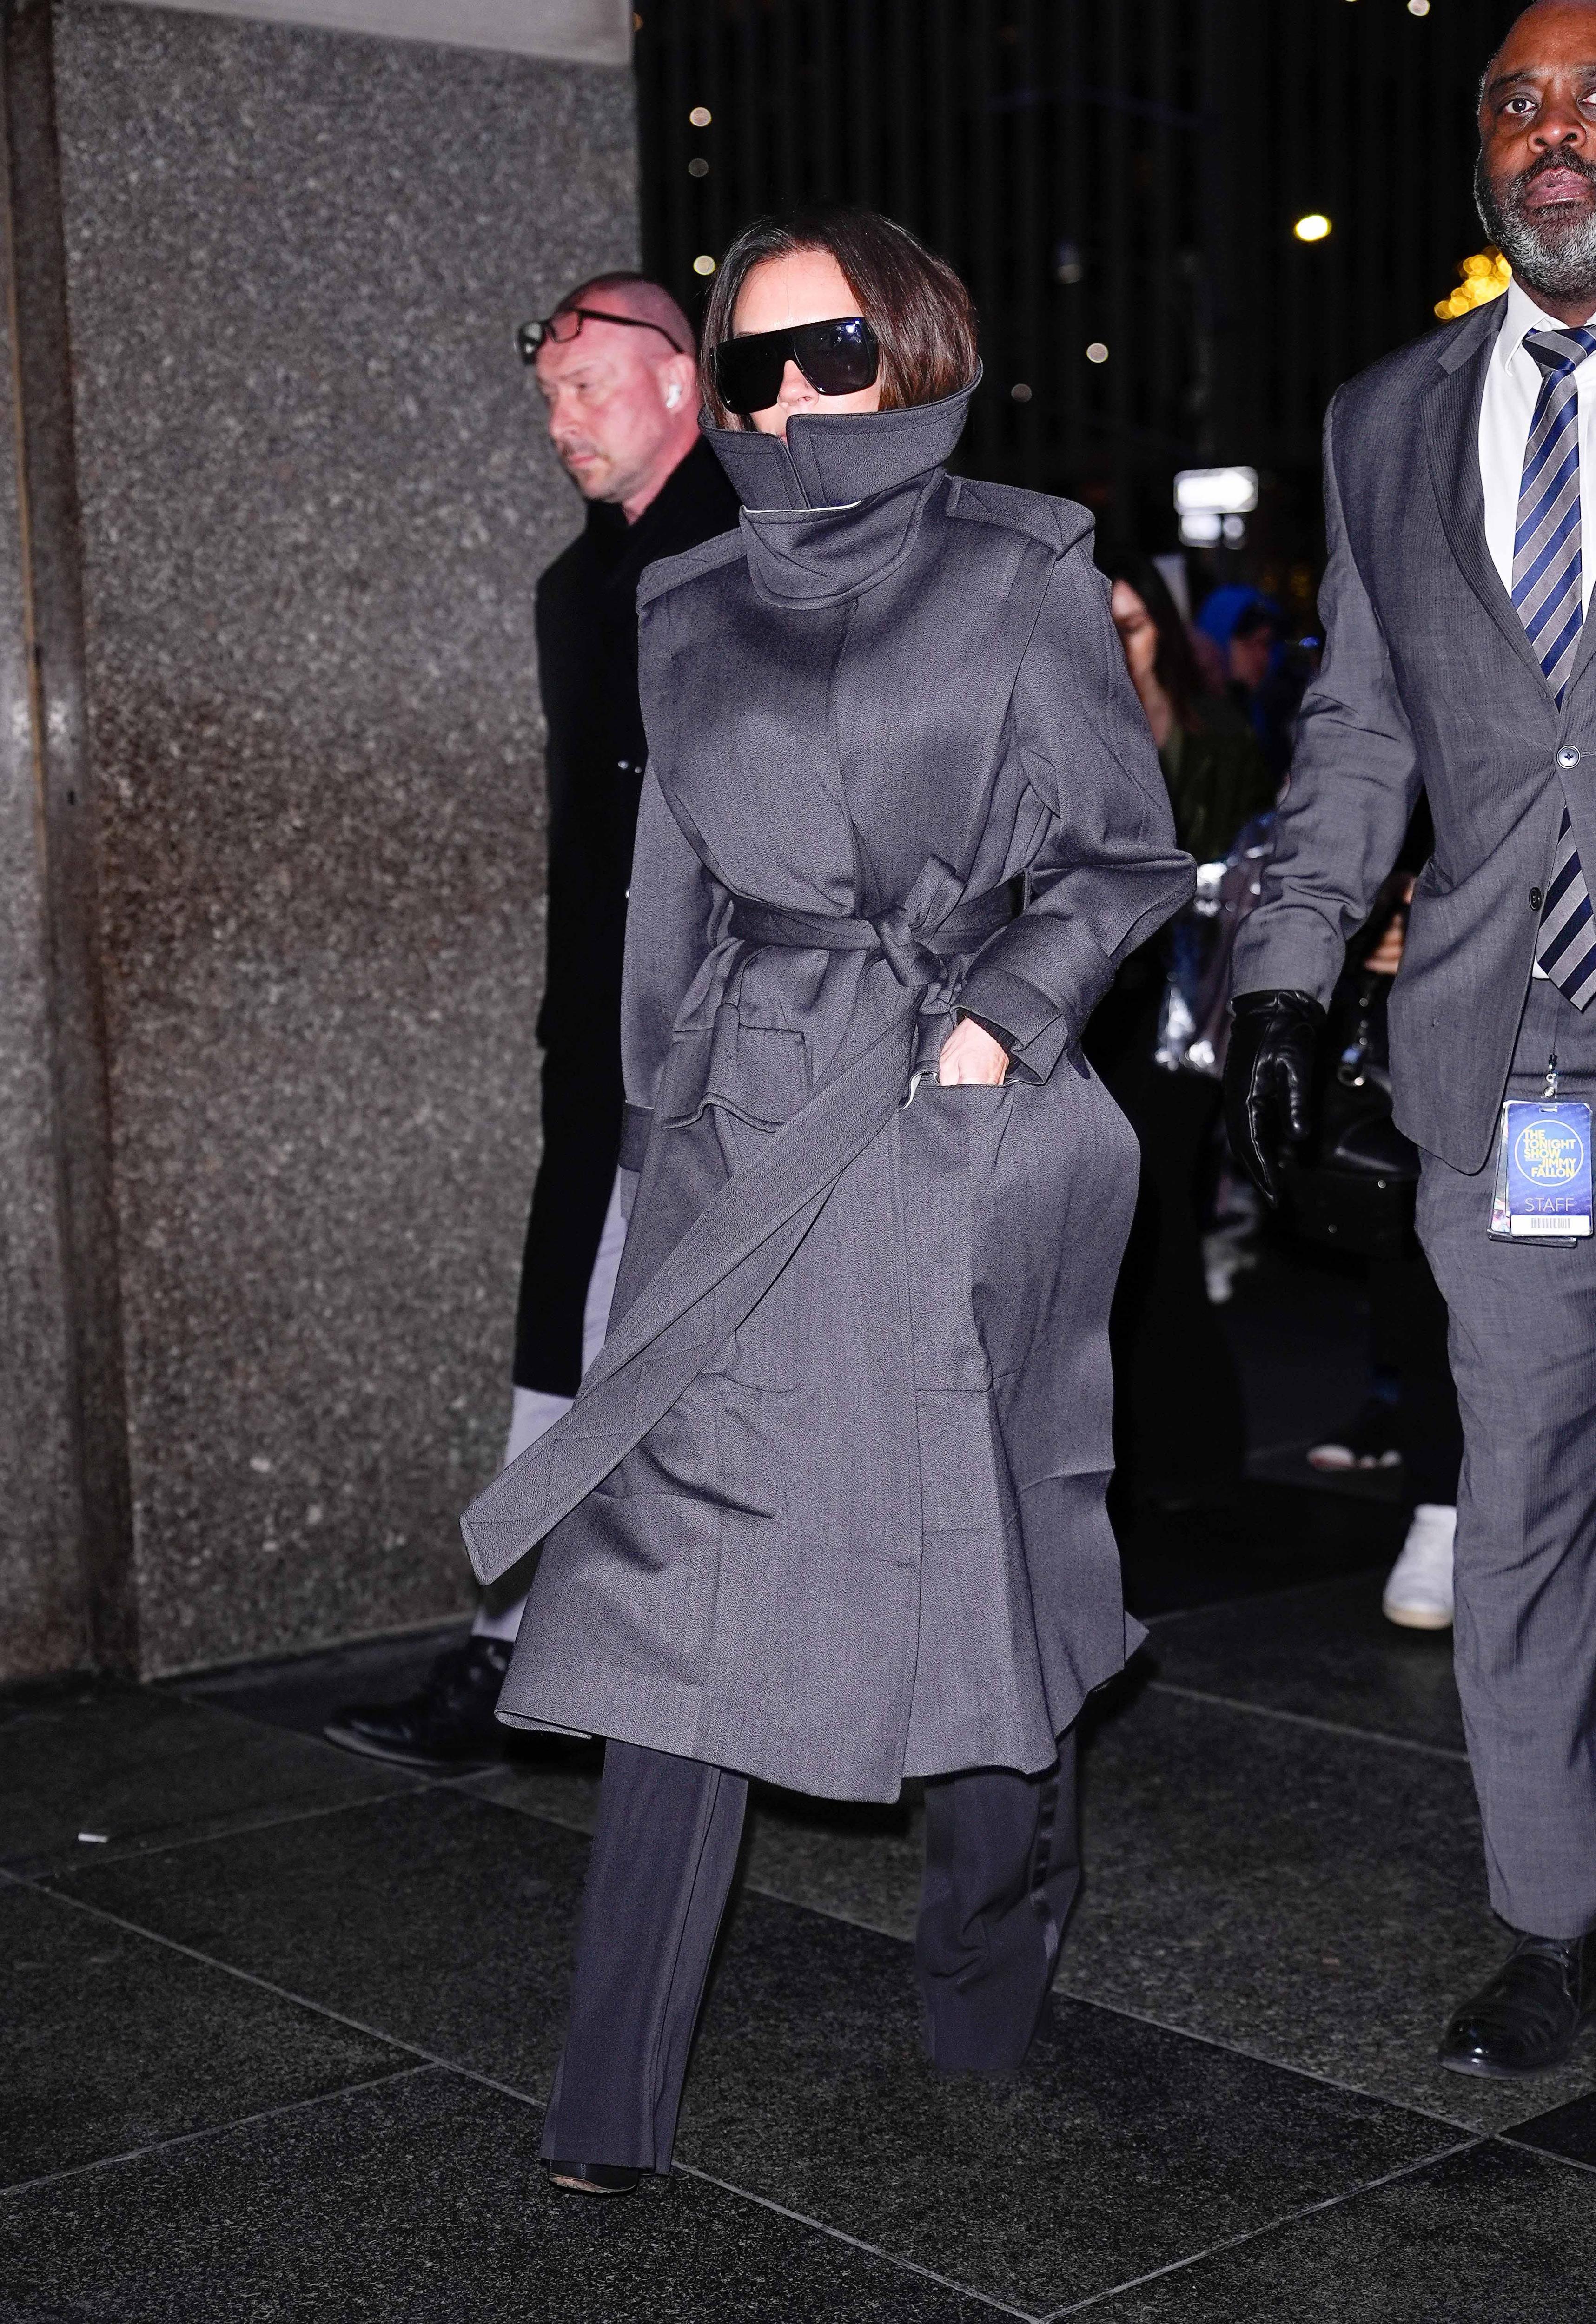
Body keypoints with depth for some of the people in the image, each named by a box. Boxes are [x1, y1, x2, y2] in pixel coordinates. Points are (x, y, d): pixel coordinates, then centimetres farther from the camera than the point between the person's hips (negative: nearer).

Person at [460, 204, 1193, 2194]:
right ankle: (612, 2102, 0)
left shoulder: (1020, 580, 2)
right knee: (679, 1566, -4)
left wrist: (1001, 1011, -11)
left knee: (980, 1550, 5)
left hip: (970, 1133, -3)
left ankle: (988, 1998, 32)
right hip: (745, 1136, 3)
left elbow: (1131, 857, 3)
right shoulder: (689, 618, 14)